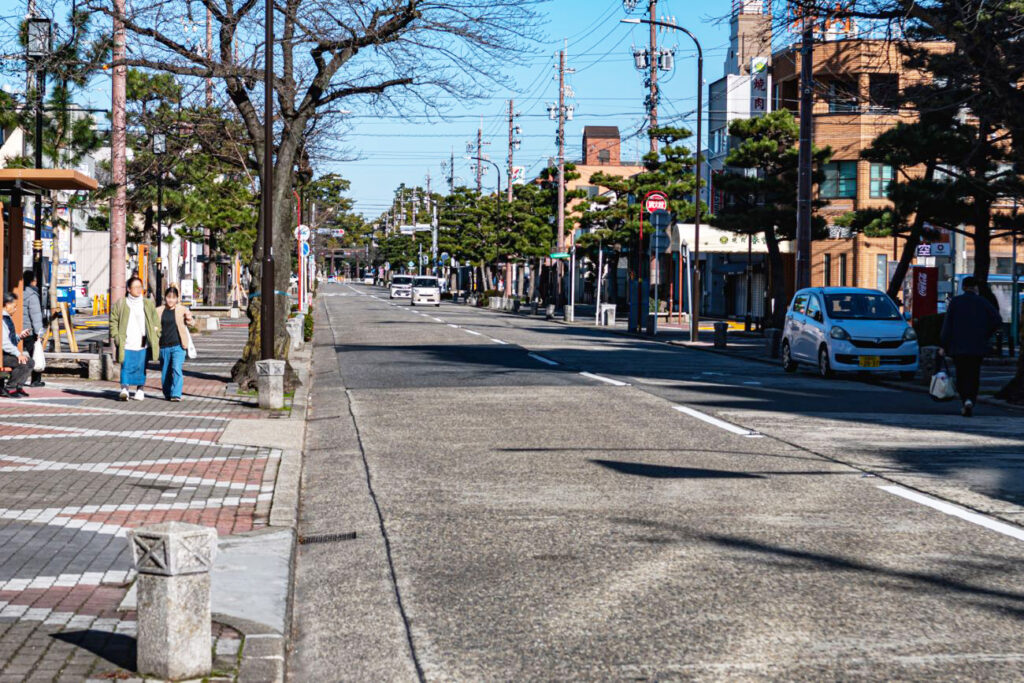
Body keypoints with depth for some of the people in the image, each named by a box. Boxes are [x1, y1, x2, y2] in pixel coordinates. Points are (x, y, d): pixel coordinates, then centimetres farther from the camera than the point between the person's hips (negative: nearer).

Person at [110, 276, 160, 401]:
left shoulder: (148, 304, 9)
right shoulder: (120, 304, 4)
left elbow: (155, 321, 12)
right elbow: (113, 320, 7)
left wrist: (156, 338, 4)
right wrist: (116, 336, -4)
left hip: (142, 343, 2)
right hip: (126, 343, -2)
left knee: (141, 367, 6)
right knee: (126, 367, -11)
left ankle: (140, 390, 16)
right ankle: (124, 389, -14)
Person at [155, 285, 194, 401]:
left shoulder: (182, 310, 2)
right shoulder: (159, 311, 7)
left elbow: (189, 322, -5)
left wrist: (189, 318, -29)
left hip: (178, 345, -3)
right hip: (163, 346, 3)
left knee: (176, 369, -17)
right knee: (165, 372, 10)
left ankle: (176, 395, -17)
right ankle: (167, 395, 26)